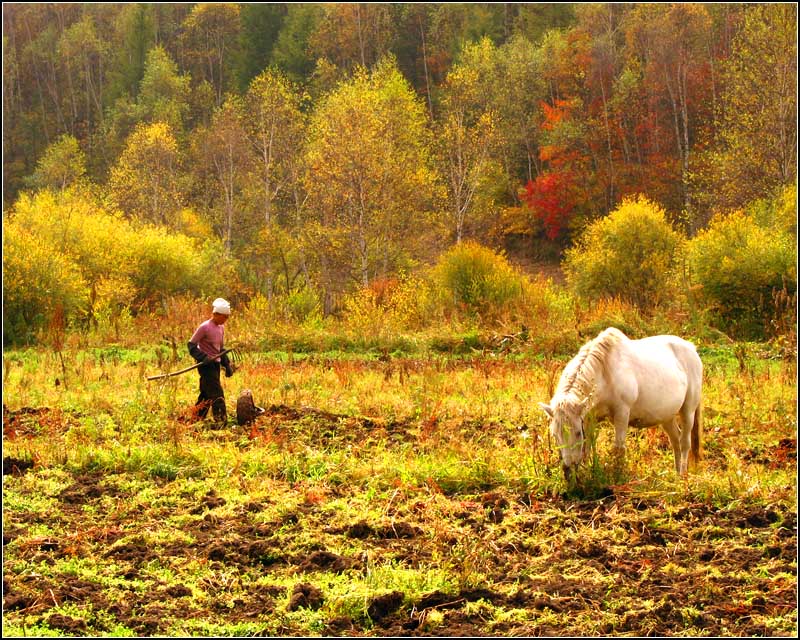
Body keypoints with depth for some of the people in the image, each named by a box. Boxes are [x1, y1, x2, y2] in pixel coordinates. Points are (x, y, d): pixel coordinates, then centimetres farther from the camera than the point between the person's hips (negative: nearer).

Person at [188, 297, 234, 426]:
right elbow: (191, 345, -13)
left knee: (206, 394, 12)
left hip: (216, 364, 8)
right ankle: (221, 421, -14)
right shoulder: (205, 327, -14)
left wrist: (227, 364, 15)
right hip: (206, 365, -8)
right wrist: (203, 358, -25)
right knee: (217, 394, -13)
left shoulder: (221, 328, 11)